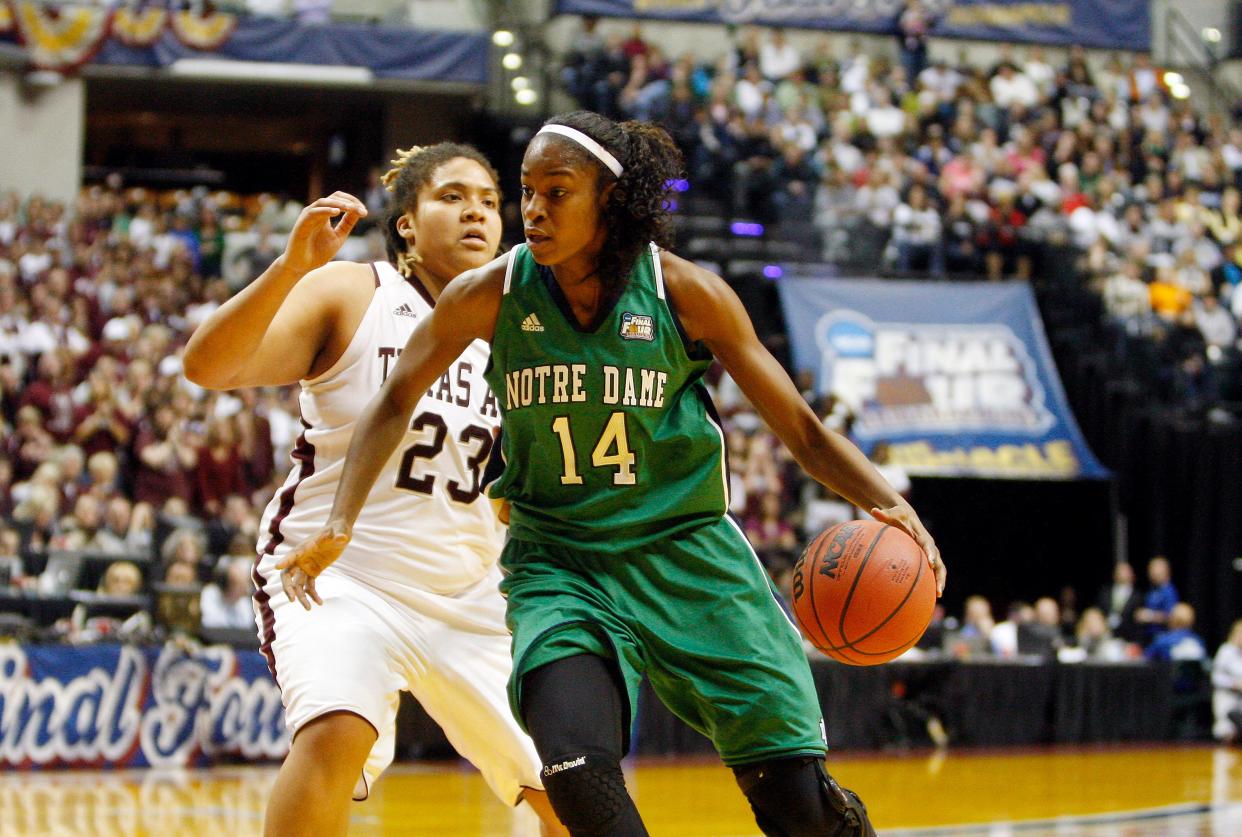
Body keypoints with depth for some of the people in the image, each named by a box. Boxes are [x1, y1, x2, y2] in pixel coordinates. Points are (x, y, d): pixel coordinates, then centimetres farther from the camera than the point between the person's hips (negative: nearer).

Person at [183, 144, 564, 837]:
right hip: (337, 573, -5)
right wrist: (294, 265, -32)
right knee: (338, 732, -34)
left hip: (468, 597, 5)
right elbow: (208, 365, -19)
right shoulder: (351, 295, -5)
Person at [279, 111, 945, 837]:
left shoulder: (685, 293, -9)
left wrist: (888, 504, -20)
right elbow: (396, 405, 8)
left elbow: (800, 428, -3)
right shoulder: (492, 296, -6)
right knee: (578, 773, -26)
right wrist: (341, 523, -4)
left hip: (687, 554, 0)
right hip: (558, 563, 0)